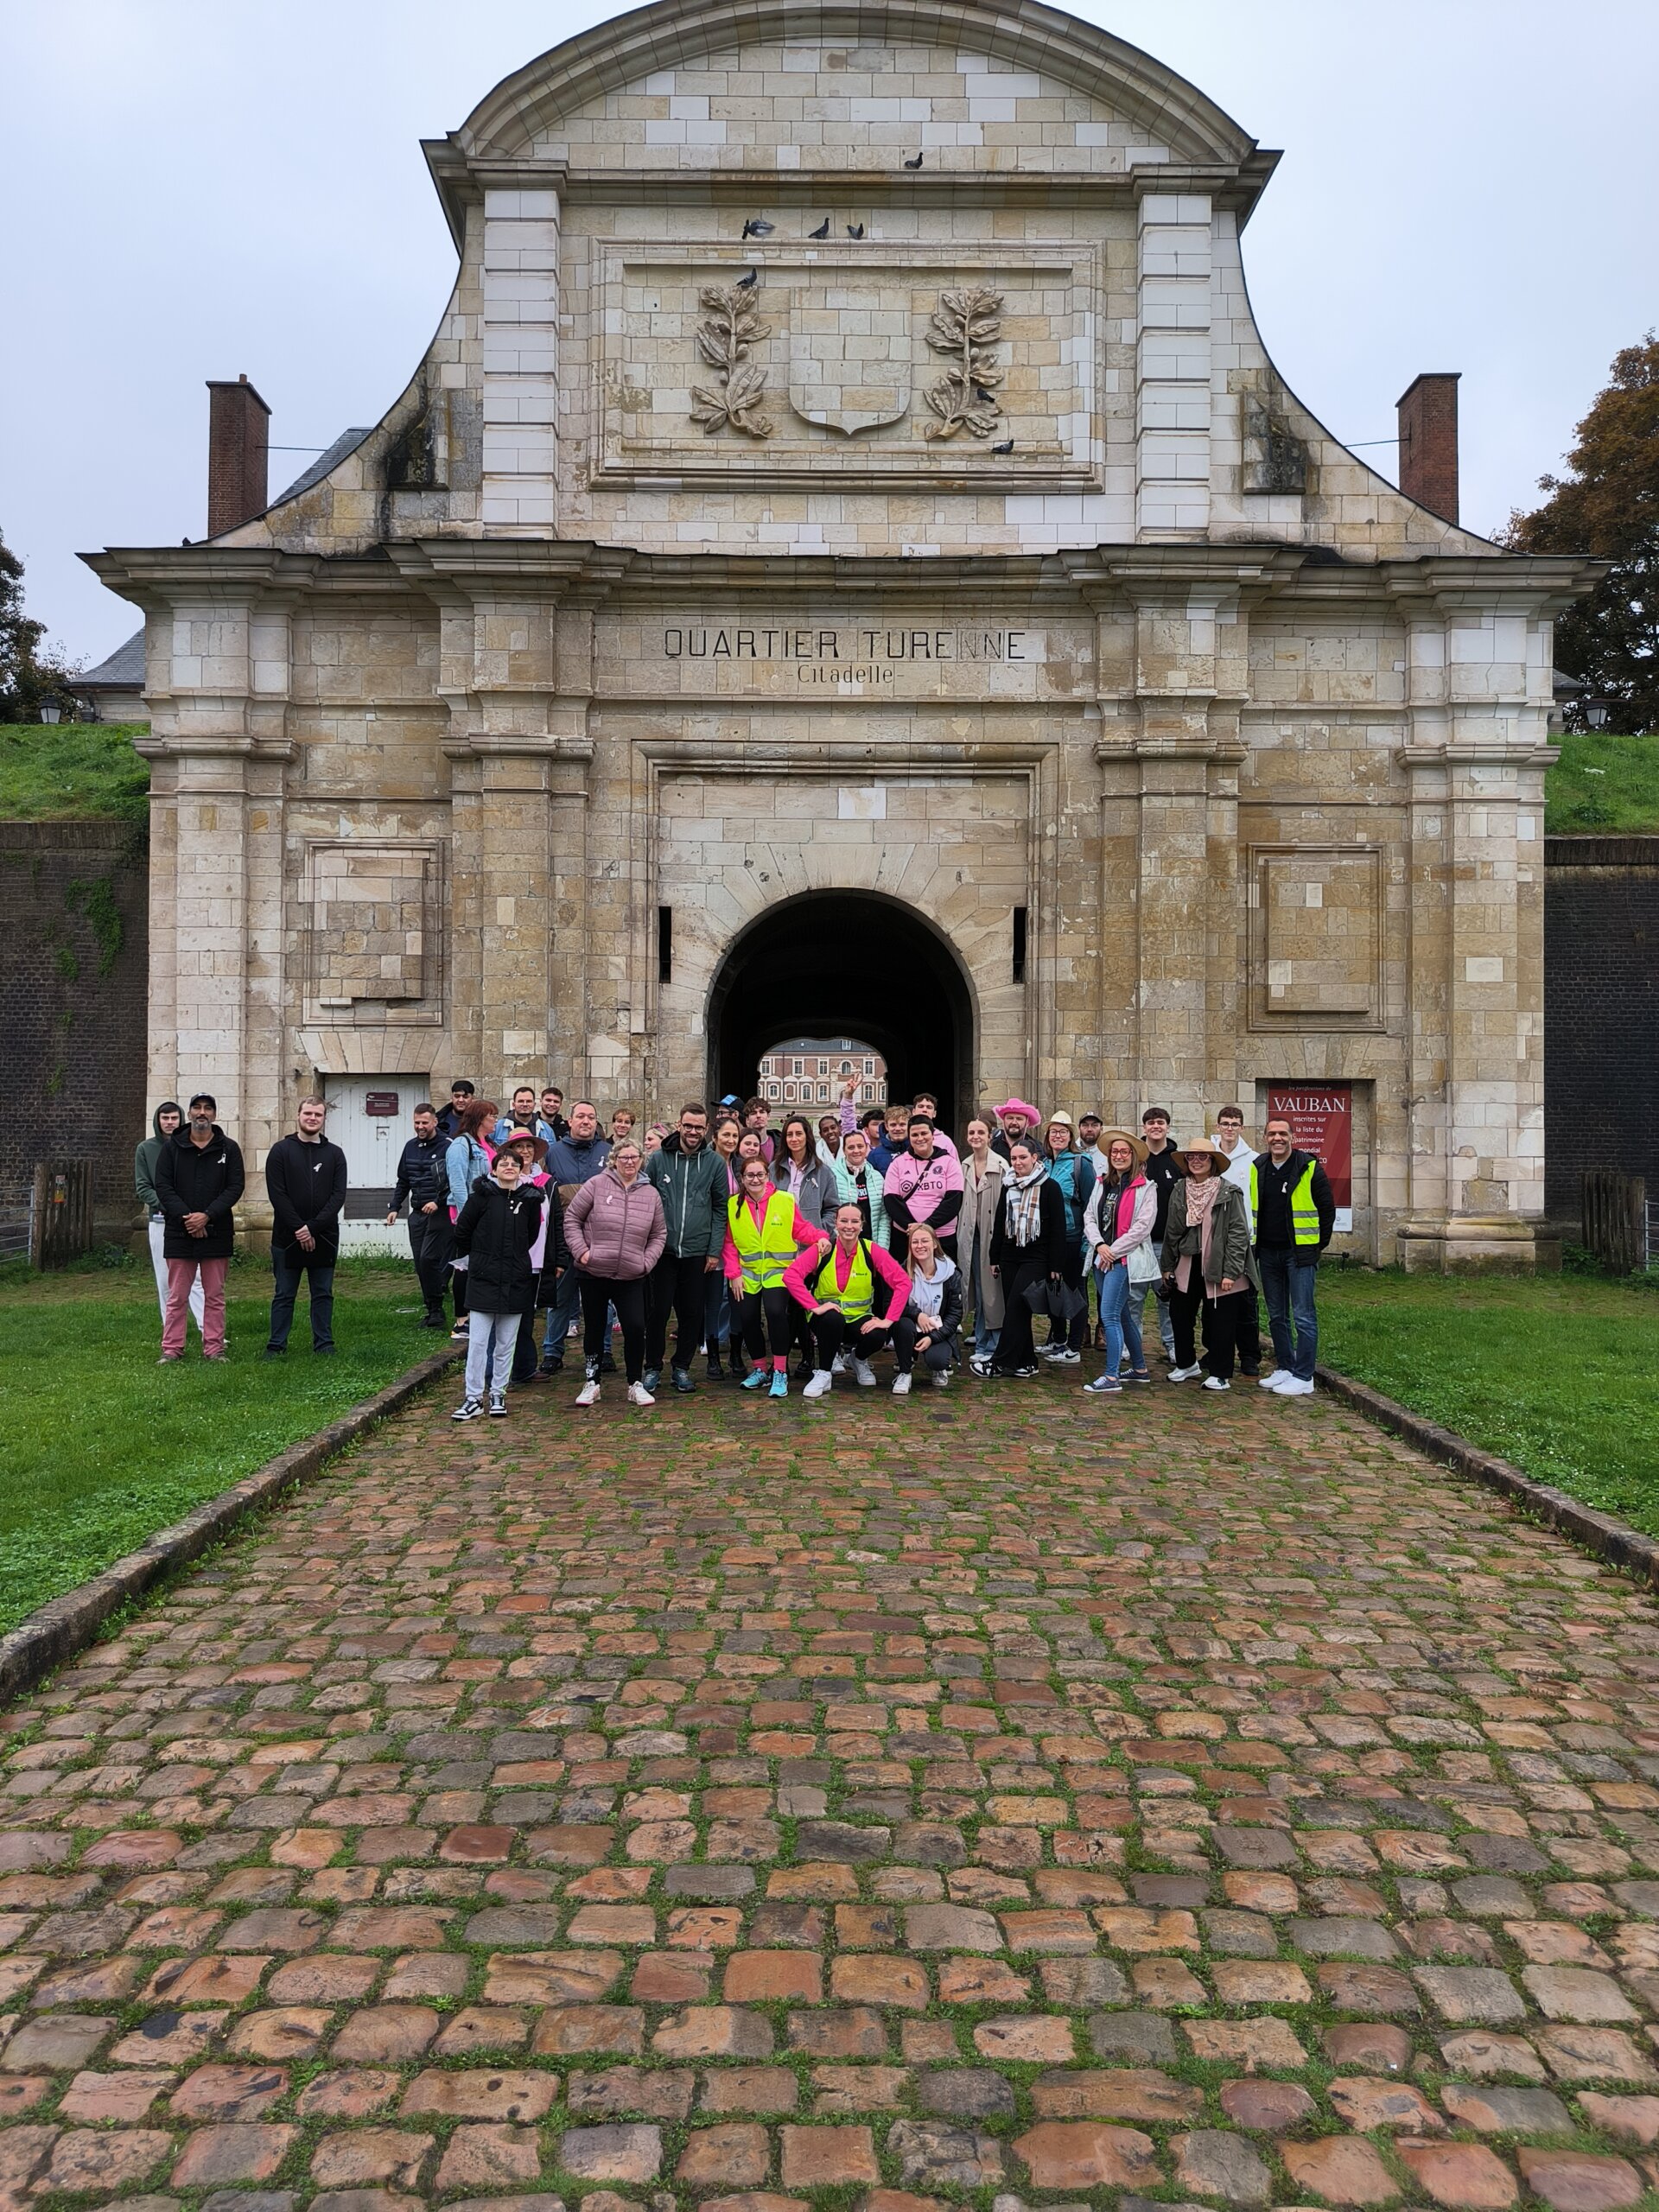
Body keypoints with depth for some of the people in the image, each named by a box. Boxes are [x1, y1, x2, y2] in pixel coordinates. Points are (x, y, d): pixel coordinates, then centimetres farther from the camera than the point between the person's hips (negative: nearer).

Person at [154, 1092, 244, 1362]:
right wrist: (185, 1217, -13)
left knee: (215, 1296, 6)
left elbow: (235, 1187, -2)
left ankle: (214, 1349, 11)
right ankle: (171, 1349, 9)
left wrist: (207, 1215, -14)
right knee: (177, 1297, 3)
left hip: (216, 1232, 0)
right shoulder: (172, 1147, 6)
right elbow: (163, 1186, -1)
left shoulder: (229, 1148, 5)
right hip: (178, 1232, 0)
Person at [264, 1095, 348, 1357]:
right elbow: (277, 1194, -6)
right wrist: (298, 1228, -15)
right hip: (287, 1237, -2)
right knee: (284, 1295, 5)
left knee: (323, 1294, 8)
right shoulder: (281, 1151, 2)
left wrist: (313, 1227, -13)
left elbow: (339, 1195, -2)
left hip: (324, 1237, 2)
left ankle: (324, 1343, 15)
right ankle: (276, 1345, 12)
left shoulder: (335, 1154, 7)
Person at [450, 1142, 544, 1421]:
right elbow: (461, 1231, 3)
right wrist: (479, 1256, 11)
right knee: (478, 1340, -2)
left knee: (506, 1342, 8)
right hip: (483, 1278, -2)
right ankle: (473, 1398, 4)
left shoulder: (530, 1198, 0)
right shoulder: (482, 1196, -6)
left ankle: (498, 1394, 19)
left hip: (516, 1279, 2)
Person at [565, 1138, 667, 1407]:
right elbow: (572, 1218, 0)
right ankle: (592, 1383, 25)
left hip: (632, 1278, 1)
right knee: (594, 1329, 11)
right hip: (594, 1274, -1)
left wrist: (647, 1261, 1)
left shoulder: (651, 1194, 5)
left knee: (636, 1329, -6)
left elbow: (659, 1234, 13)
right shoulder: (596, 1185, -4)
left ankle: (636, 1384, 11)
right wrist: (581, 1250, -8)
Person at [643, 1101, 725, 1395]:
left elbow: (721, 1209, 3)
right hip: (662, 1249, -1)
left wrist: (715, 1250, -2)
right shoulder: (658, 1159, -1)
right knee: (658, 1311, 2)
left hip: (698, 1252, 1)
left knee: (693, 1313, 7)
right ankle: (653, 1367, 16)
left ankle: (682, 1367, 21)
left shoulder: (714, 1163, 1)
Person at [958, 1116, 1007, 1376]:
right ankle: (982, 1348, 17)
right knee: (978, 1295, 10)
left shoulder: (1001, 1165, -9)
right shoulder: (964, 1167, 11)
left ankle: (990, 1351, 3)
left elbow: (1005, 1206, -12)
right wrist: (959, 1235, 11)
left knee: (992, 1293, -2)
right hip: (971, 1236, 6)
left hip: (993, 1235, -6)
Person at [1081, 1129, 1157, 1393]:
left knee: (1110, 1315, -13)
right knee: (1123, 1316, 14)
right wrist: (1099, 1245, -10)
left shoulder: (1145, 1188, -6)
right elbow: (1089, 1217, 8)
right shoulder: (1102, 1185, 12)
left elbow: (1142, 1227, -13)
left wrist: (1113, 1251, -12)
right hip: (1102, 1259, 7)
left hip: (1125, 1259, -7)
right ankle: (1139, 1369, 25)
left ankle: (1111, 1376, -11)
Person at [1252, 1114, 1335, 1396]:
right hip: (1268, 1253, 5)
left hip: (1299, 1253, -5)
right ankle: (1284, 1369, 22)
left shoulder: (1309, 1168, -7)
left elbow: (1327, 1209, -1)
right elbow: (1251, 1209, 16)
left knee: (1303, 1316, -4)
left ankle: (1303, 1378, -1)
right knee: (1277, 1316, 12)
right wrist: (1253, 1246, 10)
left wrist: (1319, 1245, -2)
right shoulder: (1257, 1169, 7)